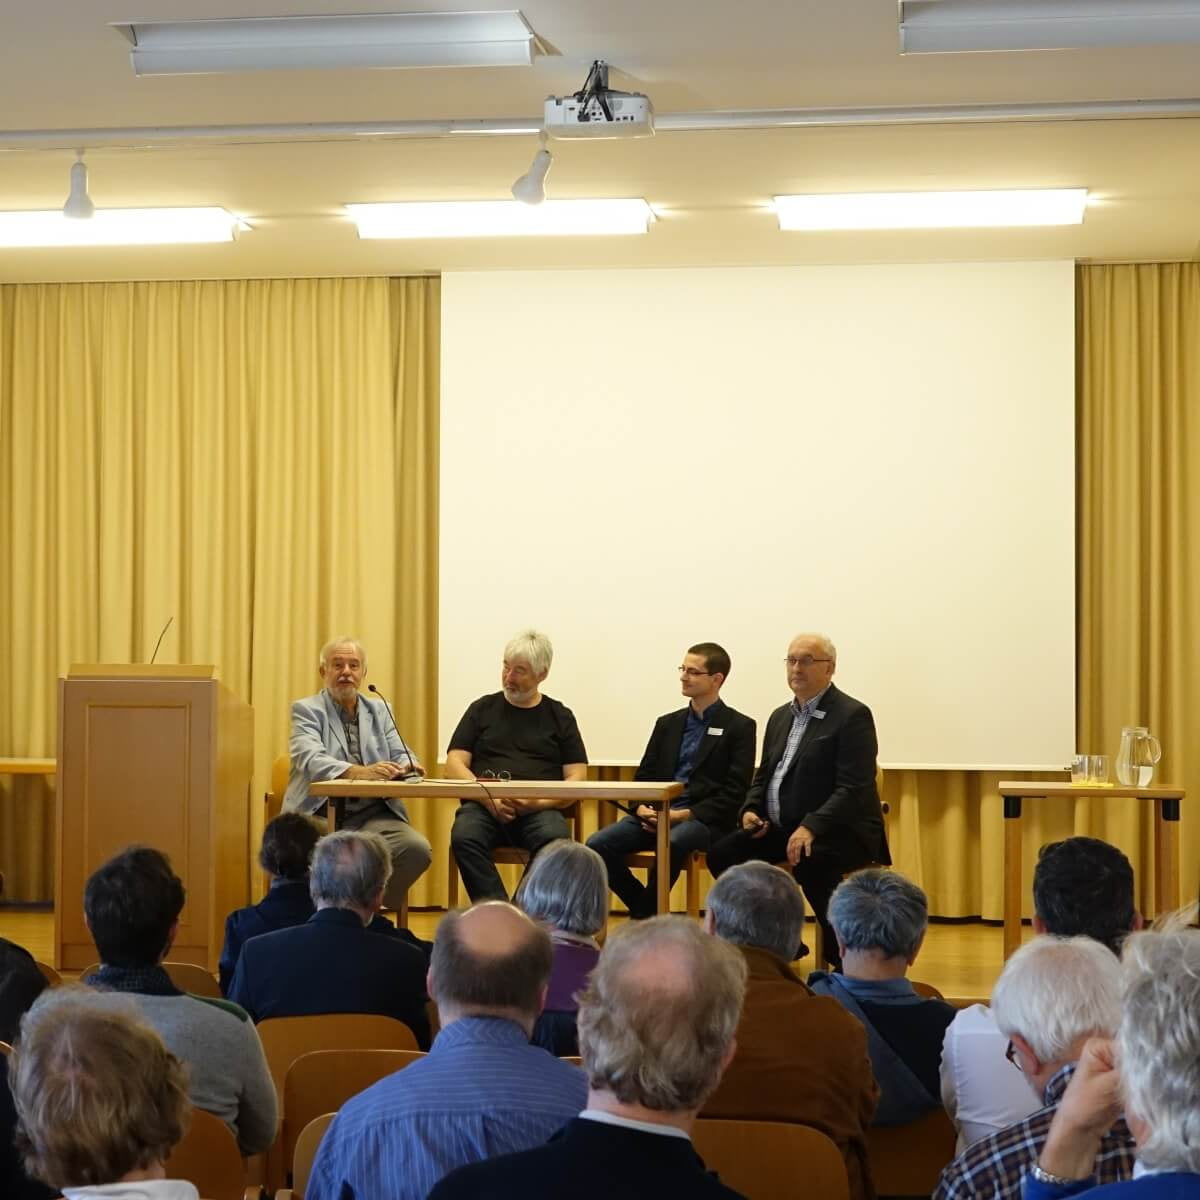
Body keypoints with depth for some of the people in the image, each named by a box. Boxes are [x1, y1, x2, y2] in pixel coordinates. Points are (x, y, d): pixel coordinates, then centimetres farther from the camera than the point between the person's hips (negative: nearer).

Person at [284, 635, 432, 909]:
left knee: (417, 849, -25)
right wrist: (359, 772, -31)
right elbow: (311, 761, -12)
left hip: (374, 814, 4)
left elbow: (401, 754, 11)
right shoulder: (306, 710, 6)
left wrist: (406, 766, -16)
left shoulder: (379, 711, 20)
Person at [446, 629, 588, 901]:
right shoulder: (482, 709, 18)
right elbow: (454, 765, 10)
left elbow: (576, 778, 9)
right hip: (483, 806, 0)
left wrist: (538, 802, -11)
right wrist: (488, 798, -9)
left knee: (556, 839, -35)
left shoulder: (560, 716, 17)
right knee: (464, 837, -34)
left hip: (539, 810, 0)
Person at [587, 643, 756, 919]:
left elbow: (735, 791, -5)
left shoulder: (739, 727, 4)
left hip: (705, 820, -5)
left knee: (672, 843, -39)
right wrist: (642, 808, -5)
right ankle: (647, 912, -3)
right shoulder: (668, 724, 21)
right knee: (597, 845, -20)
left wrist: (688, 814, -15)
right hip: (656, 815, 5)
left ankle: (644, 915, -17)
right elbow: (644, 776, 18)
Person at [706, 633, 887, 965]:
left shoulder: (853, 715, -9)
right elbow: (764, 775, 22)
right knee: (722, 853, -11)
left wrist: (811, 827, -29)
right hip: (781, 827, 8)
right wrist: (751, 810, 0)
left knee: (808, 863, -37)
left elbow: (854, 789, -18)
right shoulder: (781, 717, 17)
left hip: (838, 832, -8)